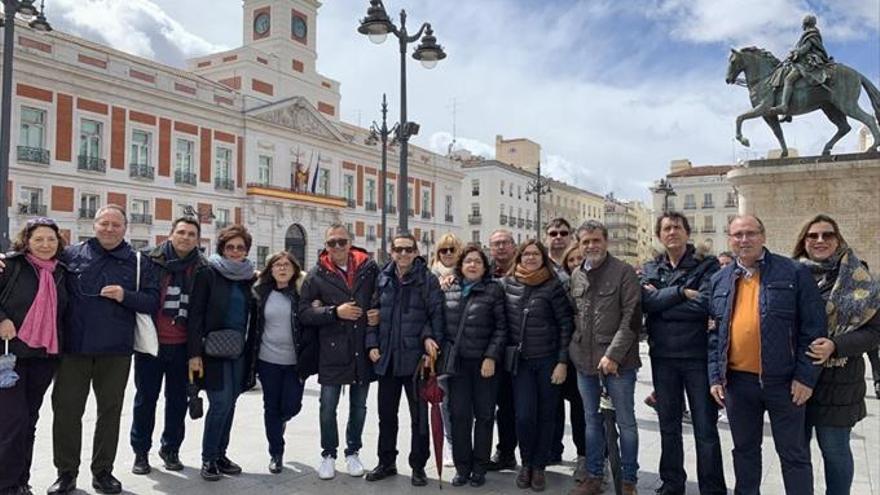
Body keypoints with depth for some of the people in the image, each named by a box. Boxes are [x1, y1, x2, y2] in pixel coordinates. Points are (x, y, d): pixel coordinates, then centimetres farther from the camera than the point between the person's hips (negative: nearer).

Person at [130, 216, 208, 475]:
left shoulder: (202, 269, 2)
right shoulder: (152, 261, -3)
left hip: (182, 346, 2)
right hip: (151, 343, -1)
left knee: (178, 400, 11)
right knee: (146, 398, 9)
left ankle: (171, 449, 28)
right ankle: (141, 452, 24)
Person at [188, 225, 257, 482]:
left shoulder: (249, 278, 9)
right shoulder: (208, 274, -5)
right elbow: (196, 314, -9)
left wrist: (250, 350, 9)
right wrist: (195, 353, -14)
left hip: (239, 350, 5)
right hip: (213, 349, -5)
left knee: (229, 404, 10)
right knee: (221, 402, -8)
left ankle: (220, 455, 23)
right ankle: (208, 459, 7)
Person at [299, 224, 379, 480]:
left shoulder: (369, 268, 0)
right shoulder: (317, 273, -3)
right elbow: (304, 312, -7)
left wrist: (378, 312, -7)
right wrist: (335, 312, -18)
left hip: (364, 349, 2)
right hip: (332, 350, -1)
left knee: (359, 406, 14)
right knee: (328, 406, 7)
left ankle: (352, 453, 32)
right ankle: (328, 455, 26)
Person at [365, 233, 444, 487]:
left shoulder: (427, 280, -4)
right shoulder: (383, 279, 6)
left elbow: (436, 313, -6)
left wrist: (431, 337, -20)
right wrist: (372, 344, -1)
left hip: (415, 357, -3)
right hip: (387, 358, 4)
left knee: (419, 415, 7)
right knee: (386, 414, 15)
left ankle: (418, 466, 22)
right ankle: (386, 462, 31)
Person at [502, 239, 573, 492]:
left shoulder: (553, 286, -6)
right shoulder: (508, 283, 1)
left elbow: (566, 325, -6)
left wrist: (562, 362, -10)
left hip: (548, 360, -1)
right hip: (520, 361, 1)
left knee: (546, 415, 7)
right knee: (524, 416, -4)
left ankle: (539, 466, 24)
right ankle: (526, 463, 20)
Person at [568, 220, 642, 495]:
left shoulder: (624, 272, -6)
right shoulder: (576, 275, 9)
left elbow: (632, 317, -11)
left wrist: (613, 354, -16)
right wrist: (575, 349, 7)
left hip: (617, 360, -5)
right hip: (584, 359, 5)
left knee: (625, 421, 6)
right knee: (591, 419, 14)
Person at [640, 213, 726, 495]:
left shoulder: (707, 266, -3)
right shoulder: (650, 270, 8)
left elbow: (705, 305, -18)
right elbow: (648, 302, -10)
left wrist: (662, 301, -12)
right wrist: (681, 292, -19)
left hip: (698, 355, -3)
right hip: (663, 356, 4)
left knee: (705, 427, 4)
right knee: (668, 425, 14)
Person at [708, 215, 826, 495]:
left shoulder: (794, 273, -5)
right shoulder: (720, 280, 7)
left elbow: (813, 328, -6)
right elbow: (715, 333, 9)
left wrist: (805, 375, -11)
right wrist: (715, 376, 3)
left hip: (783, 380, -3)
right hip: (737, 380, 4)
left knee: (794, 452, 9)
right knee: (745, 449, 17)